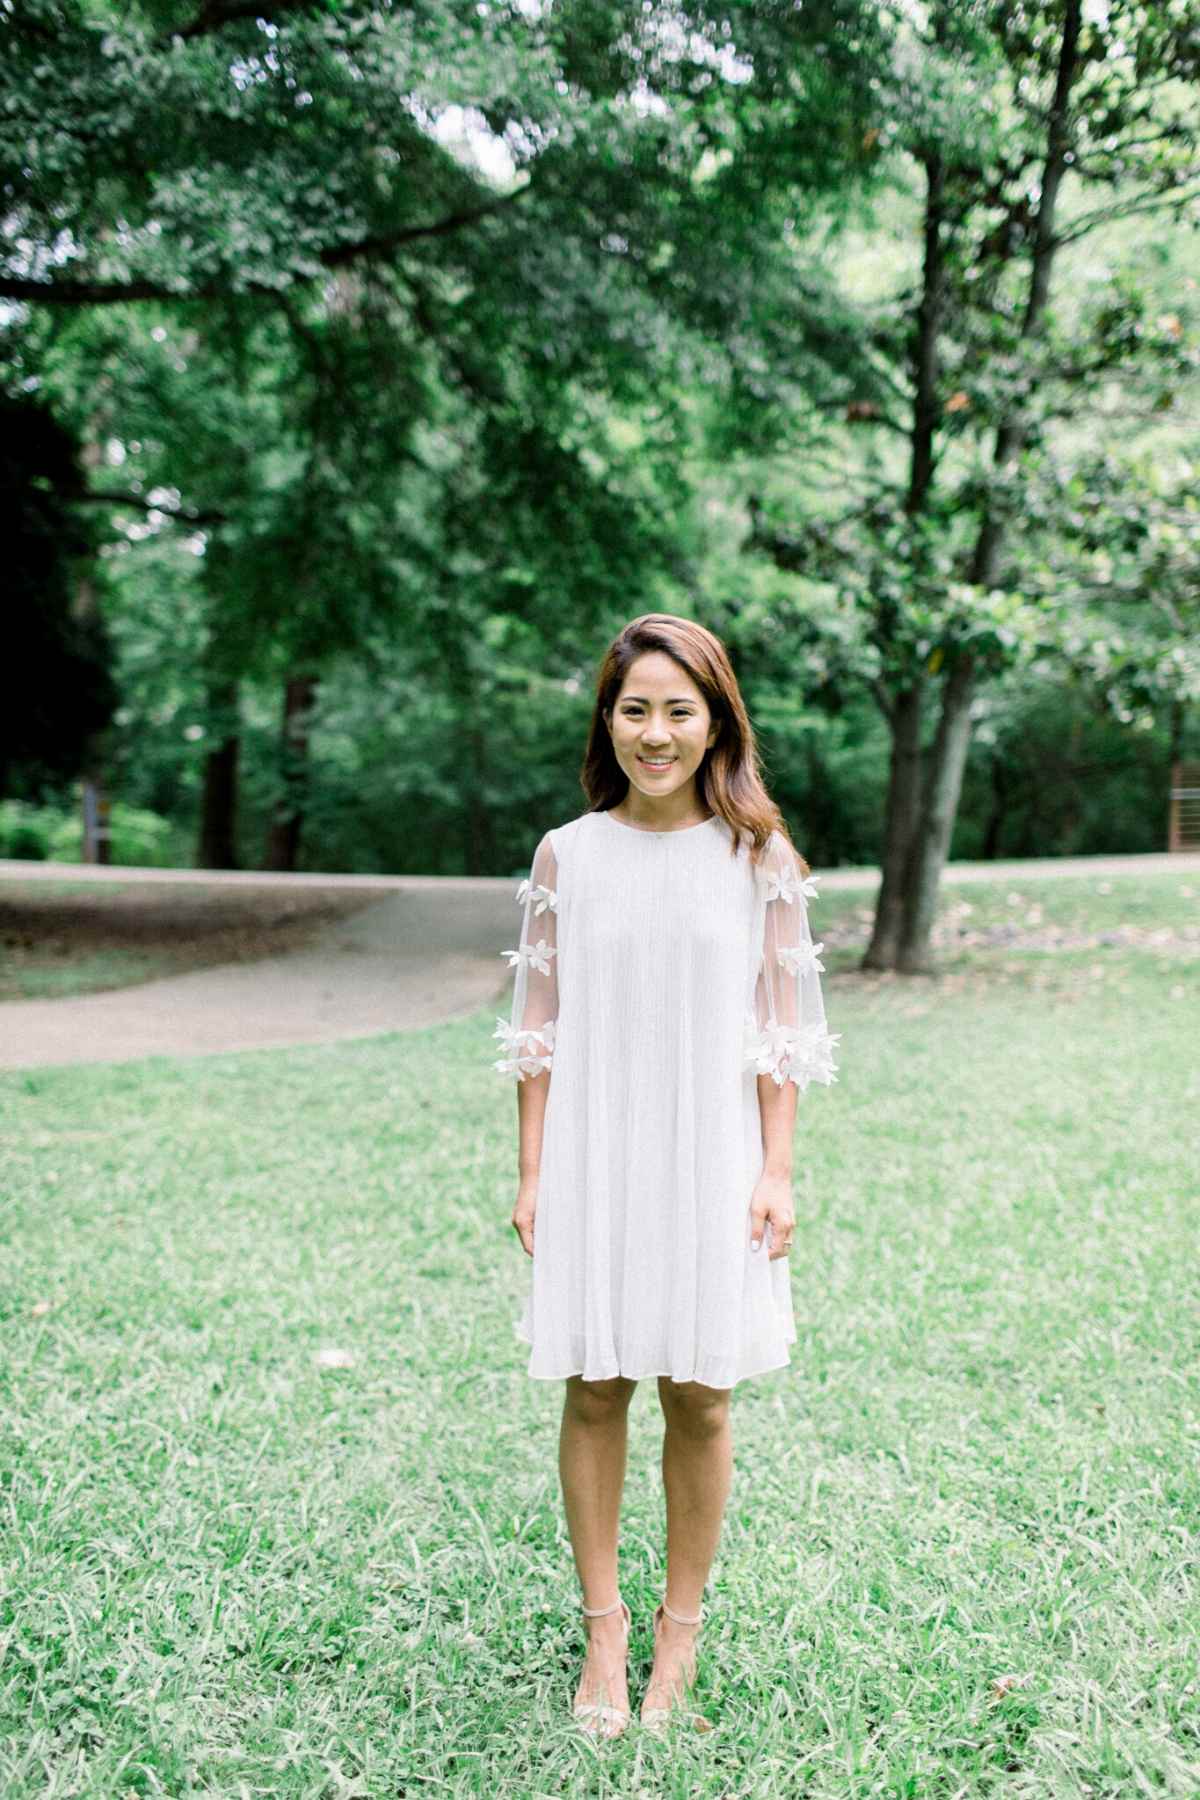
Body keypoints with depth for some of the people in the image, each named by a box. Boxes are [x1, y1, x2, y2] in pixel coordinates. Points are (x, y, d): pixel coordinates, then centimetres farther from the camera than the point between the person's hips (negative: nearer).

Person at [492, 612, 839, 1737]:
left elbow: (779, 1032, 1)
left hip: (710, 1160, 0)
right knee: (594, 1391, 7)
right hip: (590, 1159, 1)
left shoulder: (758, 857, 0)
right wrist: (530, 1176, 2)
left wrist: (776, 1173, -3)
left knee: (700, 1395, 8)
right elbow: (538, 1031, 4)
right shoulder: (566, 855, 2)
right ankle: (604, 1624, 26)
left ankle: (681, 1625, 28)